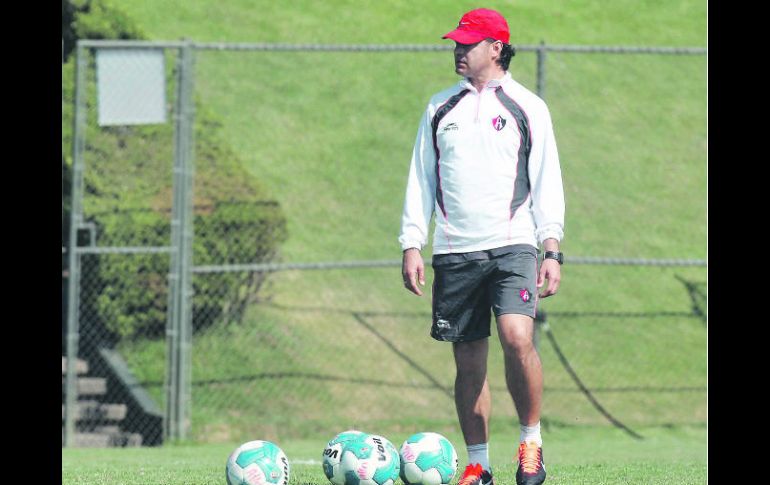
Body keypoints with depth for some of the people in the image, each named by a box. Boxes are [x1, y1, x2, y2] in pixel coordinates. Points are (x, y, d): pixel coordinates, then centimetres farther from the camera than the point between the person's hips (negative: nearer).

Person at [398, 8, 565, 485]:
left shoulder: (528, 107, 6)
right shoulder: (440, 108, 14)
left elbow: (547, 181, 5)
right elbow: (421, 179, 15)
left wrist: (552, 250, -2)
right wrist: (412, 245, 6)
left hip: (512, 246, -3)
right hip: (455, 250, 3)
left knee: (517, 337, -23)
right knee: (469, 360, 3)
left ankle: (532, 440, -5)